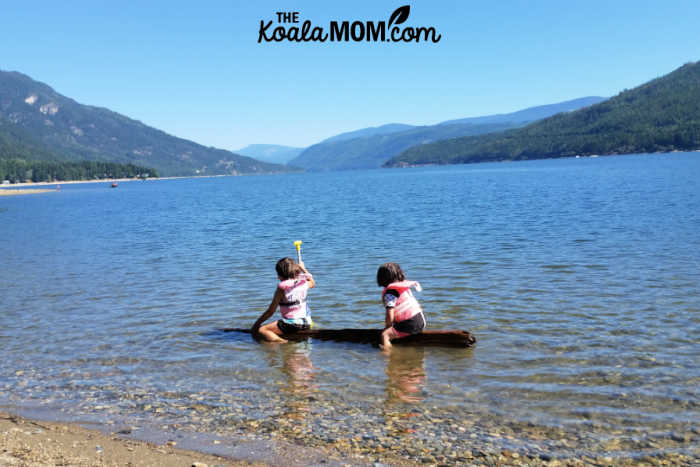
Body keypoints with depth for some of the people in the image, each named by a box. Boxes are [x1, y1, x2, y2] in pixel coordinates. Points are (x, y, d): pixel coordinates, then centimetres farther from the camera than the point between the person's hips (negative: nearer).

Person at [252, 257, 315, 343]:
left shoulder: (282, 288, -13)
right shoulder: (303, 283, 1)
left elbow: (270, 311, -10)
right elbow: (312, 283, 28)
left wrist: (257, 323, 1)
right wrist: (303, 268, 38)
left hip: (291, 325, -7)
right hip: (306, 323, 7)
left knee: (260, 330, -13)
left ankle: (282, 342, -31)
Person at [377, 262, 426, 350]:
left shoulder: (390, 293, -11)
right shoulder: (406, 287, 12)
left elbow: (390, 317, -16)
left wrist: (387, 327, 5)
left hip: (409, 325, -9)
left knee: (385, 335, -18)